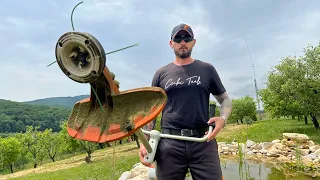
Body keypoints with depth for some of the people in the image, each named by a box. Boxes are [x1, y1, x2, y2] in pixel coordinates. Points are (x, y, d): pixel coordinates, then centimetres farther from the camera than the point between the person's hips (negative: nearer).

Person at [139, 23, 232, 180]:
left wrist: (223, 118, -8)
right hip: (169, 143, 1)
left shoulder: (207, 69, 10)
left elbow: (225, 99, 14)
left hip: (203, 142, 0)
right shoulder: (161, 73, 11)